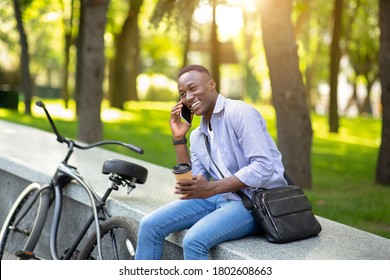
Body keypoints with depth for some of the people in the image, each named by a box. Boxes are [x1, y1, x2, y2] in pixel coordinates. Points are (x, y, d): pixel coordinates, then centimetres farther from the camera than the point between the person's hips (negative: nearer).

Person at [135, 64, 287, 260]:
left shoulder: (238, 112, -10)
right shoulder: (197, 136, 14)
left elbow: (264, 167, -20)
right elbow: (191, 185, 7)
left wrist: (211, 189, -25)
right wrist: (179, 139, 3)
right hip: (222, 197, 8)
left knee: (194, 240, -29)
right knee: (150, 225, -4)